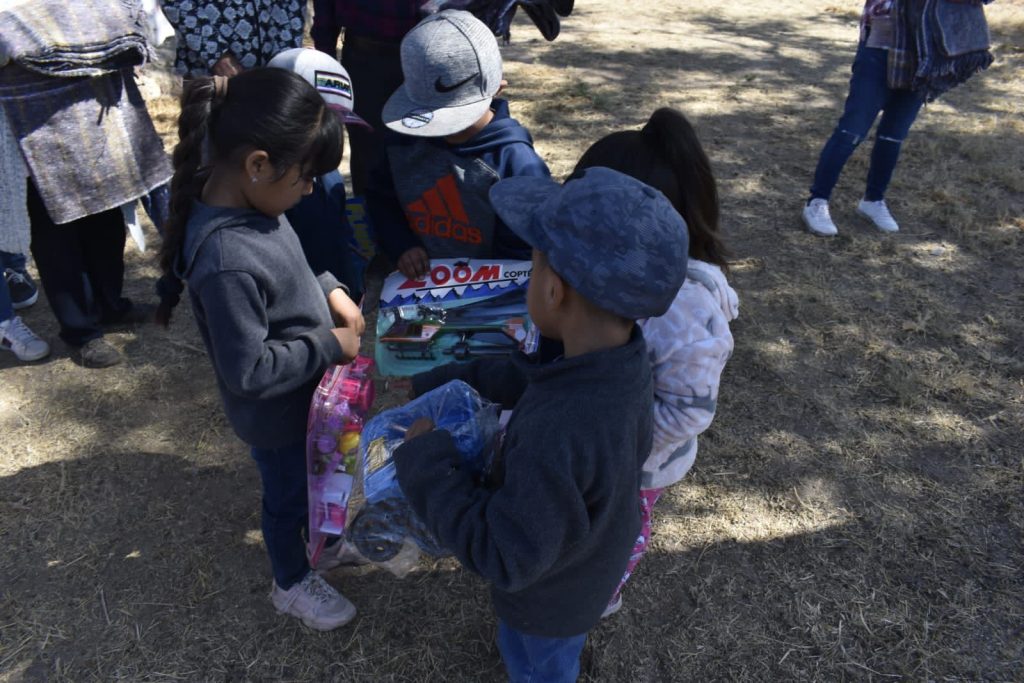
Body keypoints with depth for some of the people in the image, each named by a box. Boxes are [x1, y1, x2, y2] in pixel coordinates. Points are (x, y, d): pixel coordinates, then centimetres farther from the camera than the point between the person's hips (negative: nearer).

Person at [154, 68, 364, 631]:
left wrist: (329, 290, -6)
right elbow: (249, 370, -31)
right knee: (288, 494, 20)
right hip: (277, 414, -7)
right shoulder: (227, 261, -38)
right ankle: (292, 584, 47)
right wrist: (330, 346, -23)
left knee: (308, 477, 32)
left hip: (304, 392, 7)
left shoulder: (241, 197, -11)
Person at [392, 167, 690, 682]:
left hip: (551, 593, -6)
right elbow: (527, 376, -5)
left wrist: (424, 458, -31)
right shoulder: (622, 355, -23)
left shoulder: (555, 440, -49)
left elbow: (504, 556, -36)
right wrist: (439, 380, -1)